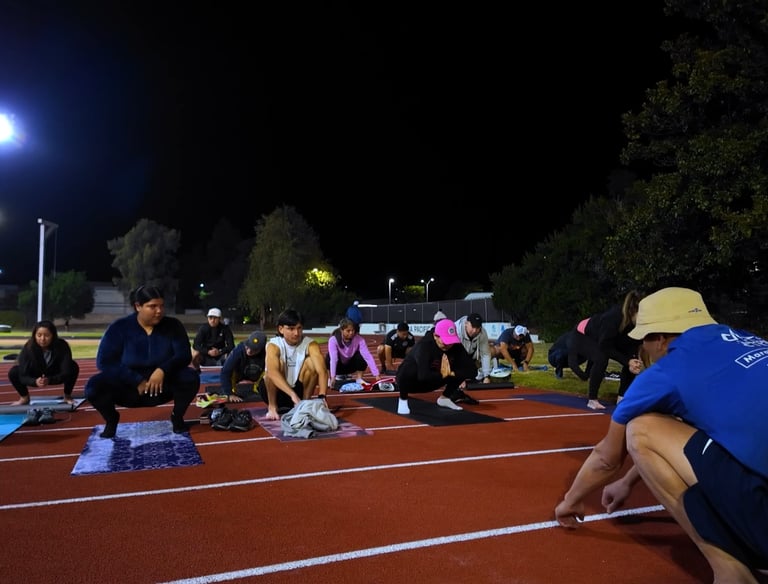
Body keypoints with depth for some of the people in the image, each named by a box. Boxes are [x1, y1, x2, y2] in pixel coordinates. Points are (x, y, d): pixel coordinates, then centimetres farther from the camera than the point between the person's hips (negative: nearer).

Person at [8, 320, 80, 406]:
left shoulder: (62, 346, -31)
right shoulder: (28, 348, -28)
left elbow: (66, 372, -32)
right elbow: (23, 375, -25)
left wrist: (49, 380, -49)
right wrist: (35, 381, -46)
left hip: (55, 376, -1)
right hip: (36, 378, 1)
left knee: (73, 367, -28)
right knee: (13, 372, -22)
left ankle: (67, 396, -3)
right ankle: (24, 397, 6)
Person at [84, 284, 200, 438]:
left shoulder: (173, 326, -7)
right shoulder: (119, 327, -10)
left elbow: (184, 355, -13)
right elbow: (104, 362, -14)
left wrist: (163, 370, -34)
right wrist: (137, 381, -23)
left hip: (162, 387, 0)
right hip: (129, 387, 0)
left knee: (191, 377, -28)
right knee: (94, 386, -27)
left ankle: (177, 417, 1)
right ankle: (111, 419, 6)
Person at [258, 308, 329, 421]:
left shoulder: (310, 344, -15)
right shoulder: (274, 345, -20)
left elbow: (322, 370, -30)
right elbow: (272, 372, -39)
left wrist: (322, 396, -46)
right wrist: (293, 395, -51)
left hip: (298, 389, 2)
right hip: (276, 392, -1)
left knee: (312, 362, -23)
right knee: (277, 363, -30)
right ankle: (272, 407, -11)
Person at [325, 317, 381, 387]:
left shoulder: (359, 339, -24)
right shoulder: (333, 340, -28)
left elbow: (368, 356, -33)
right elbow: (333, 358, -40)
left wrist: (376, 375, -42)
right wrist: (333, 377, -52)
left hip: (350, 365, 1)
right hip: (338, 367, -1)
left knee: (361, 356, -28)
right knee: (329, 357, -33)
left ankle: (359, 379, -10)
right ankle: (330, 379, -10)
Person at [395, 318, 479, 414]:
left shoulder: (456, 346, -17)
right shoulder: (424, 345, -33)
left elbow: (473, 370, -20)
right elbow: (423, 375, -47)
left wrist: (451, 373, -29)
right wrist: (442, 375, -30)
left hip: (430, 382, 5)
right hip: (409, 382, -5)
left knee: (463, 368, -12)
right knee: (409, 369, -40)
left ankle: (445, 397, 12)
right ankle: (403, 399, -10)